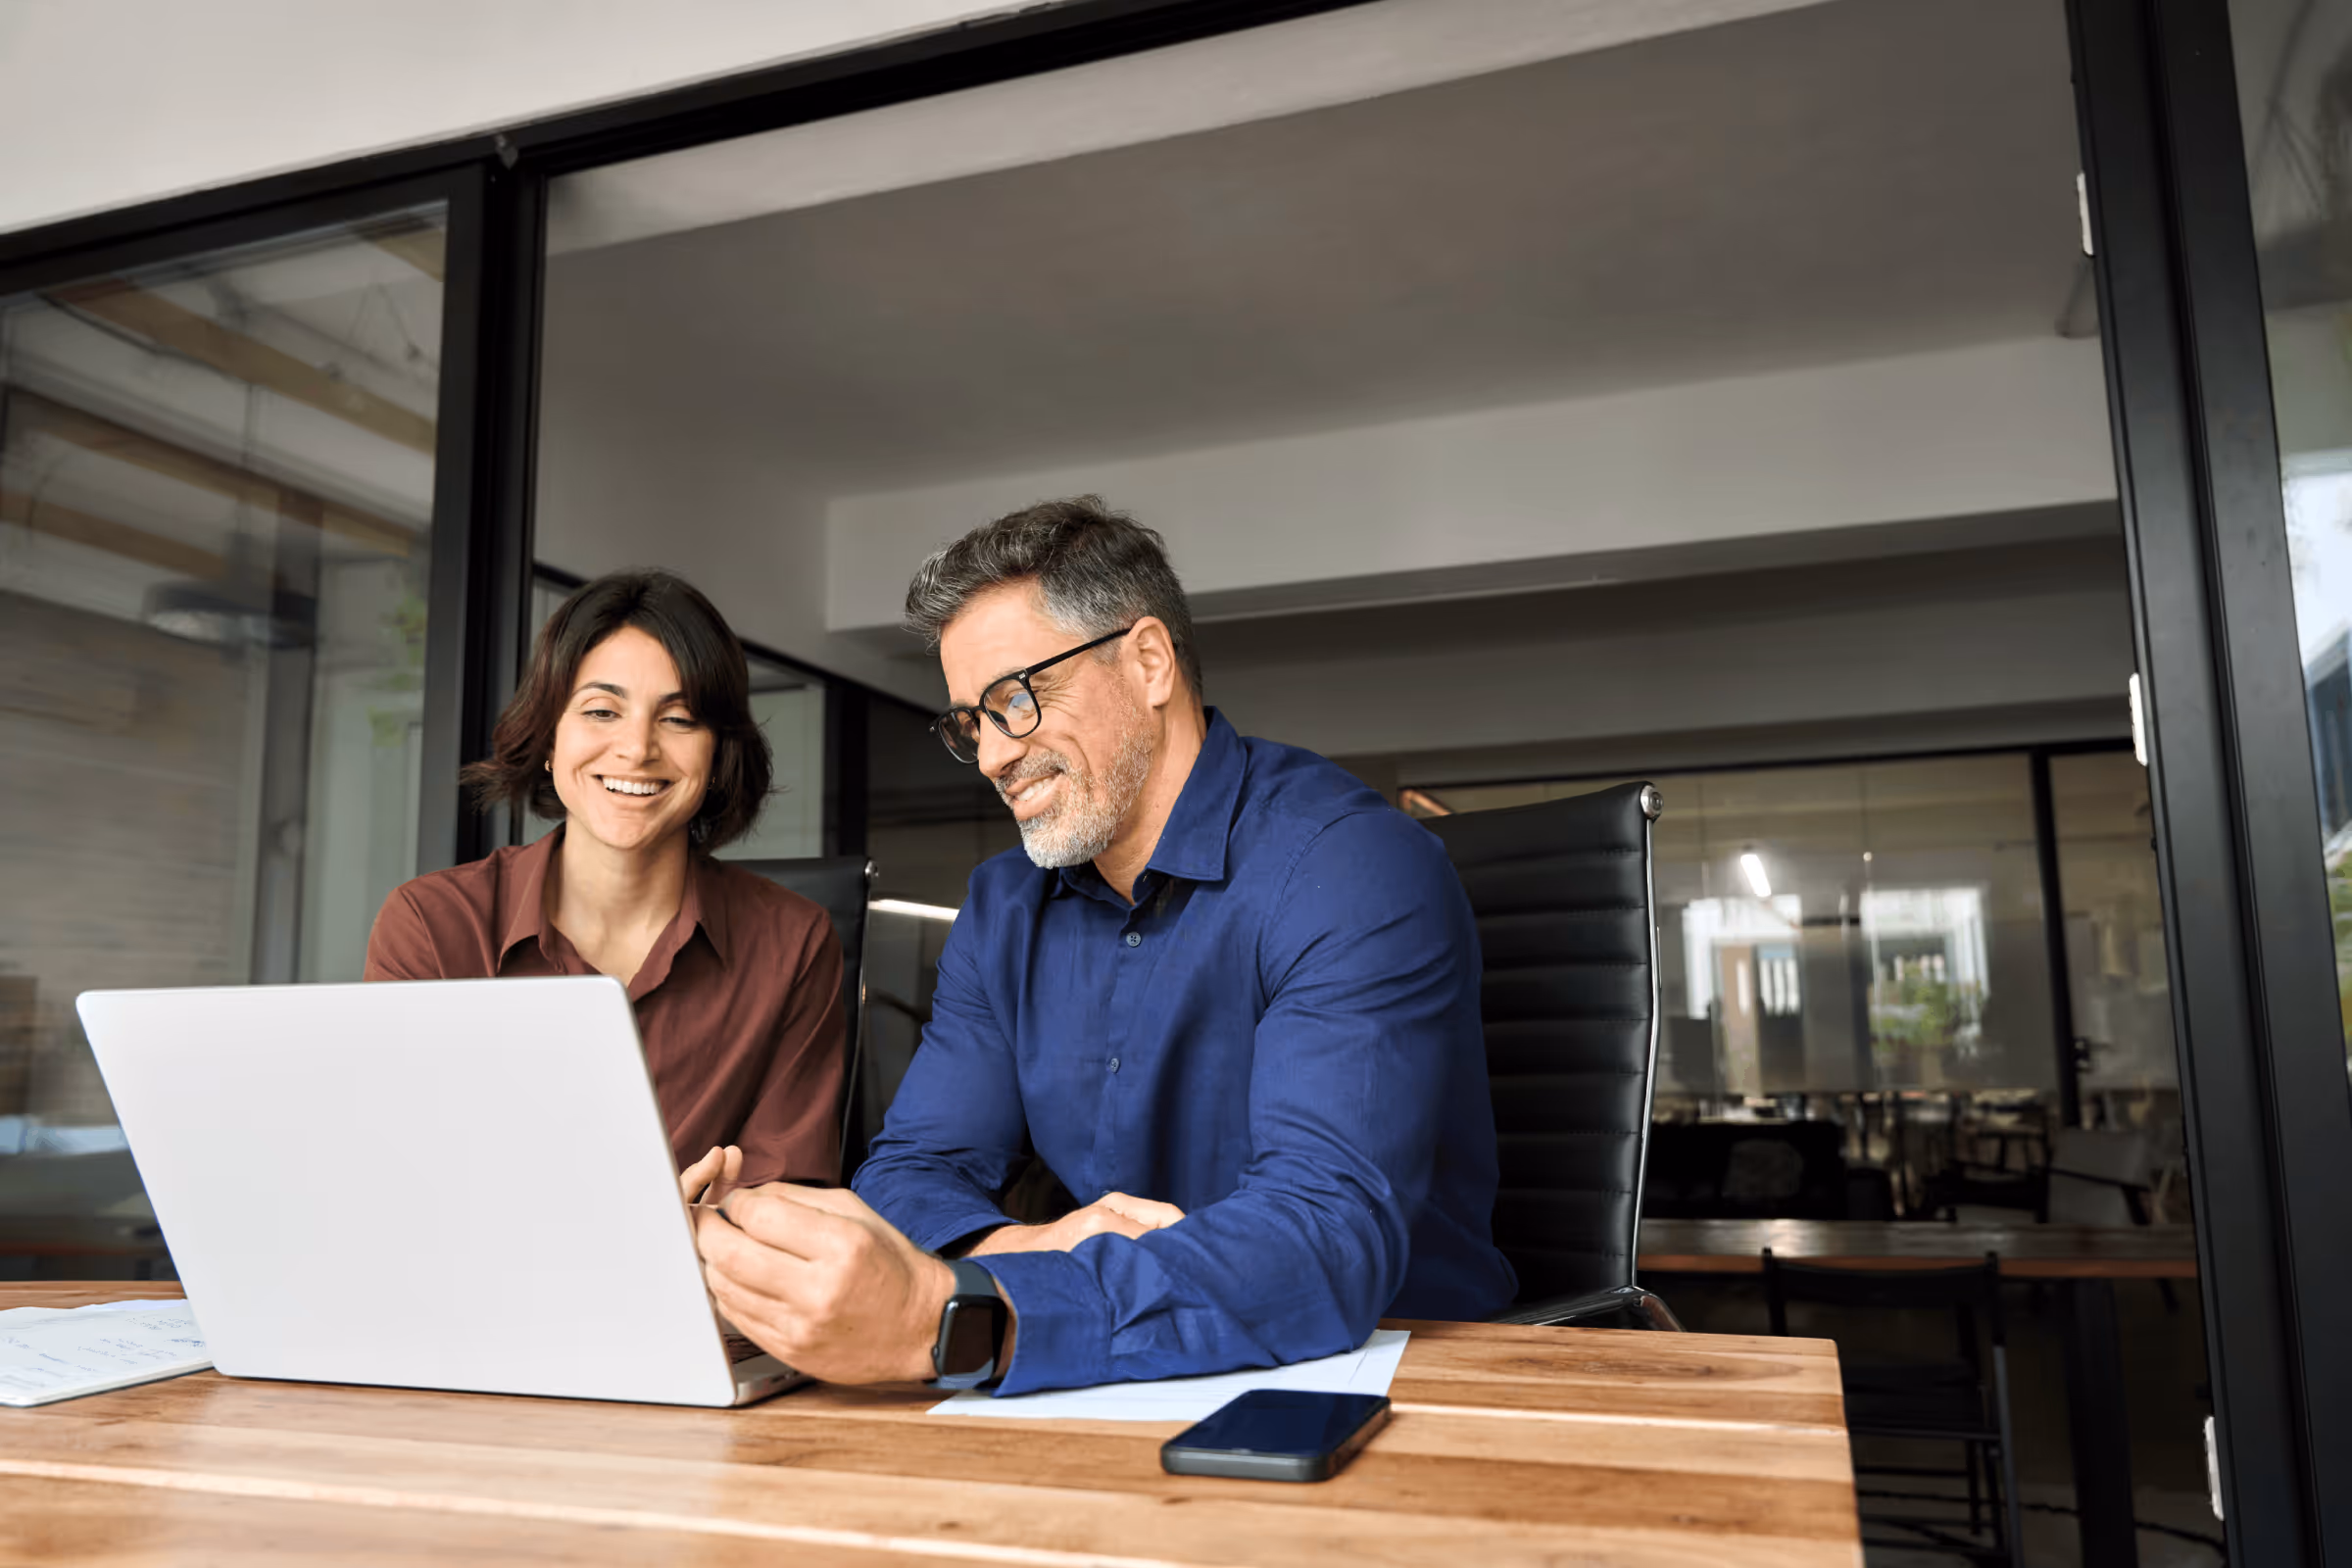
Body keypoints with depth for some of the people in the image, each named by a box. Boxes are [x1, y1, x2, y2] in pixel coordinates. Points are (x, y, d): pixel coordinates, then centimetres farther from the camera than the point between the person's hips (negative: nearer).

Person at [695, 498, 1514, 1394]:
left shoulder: (1359, 875, -16)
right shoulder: (1003, 912, 7)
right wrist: (1016, 1252, -20)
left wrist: (952, 1318, -39)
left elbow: (1328, 1238, -28)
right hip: (1129, 1397, 5)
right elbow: (914, 1169, 4)